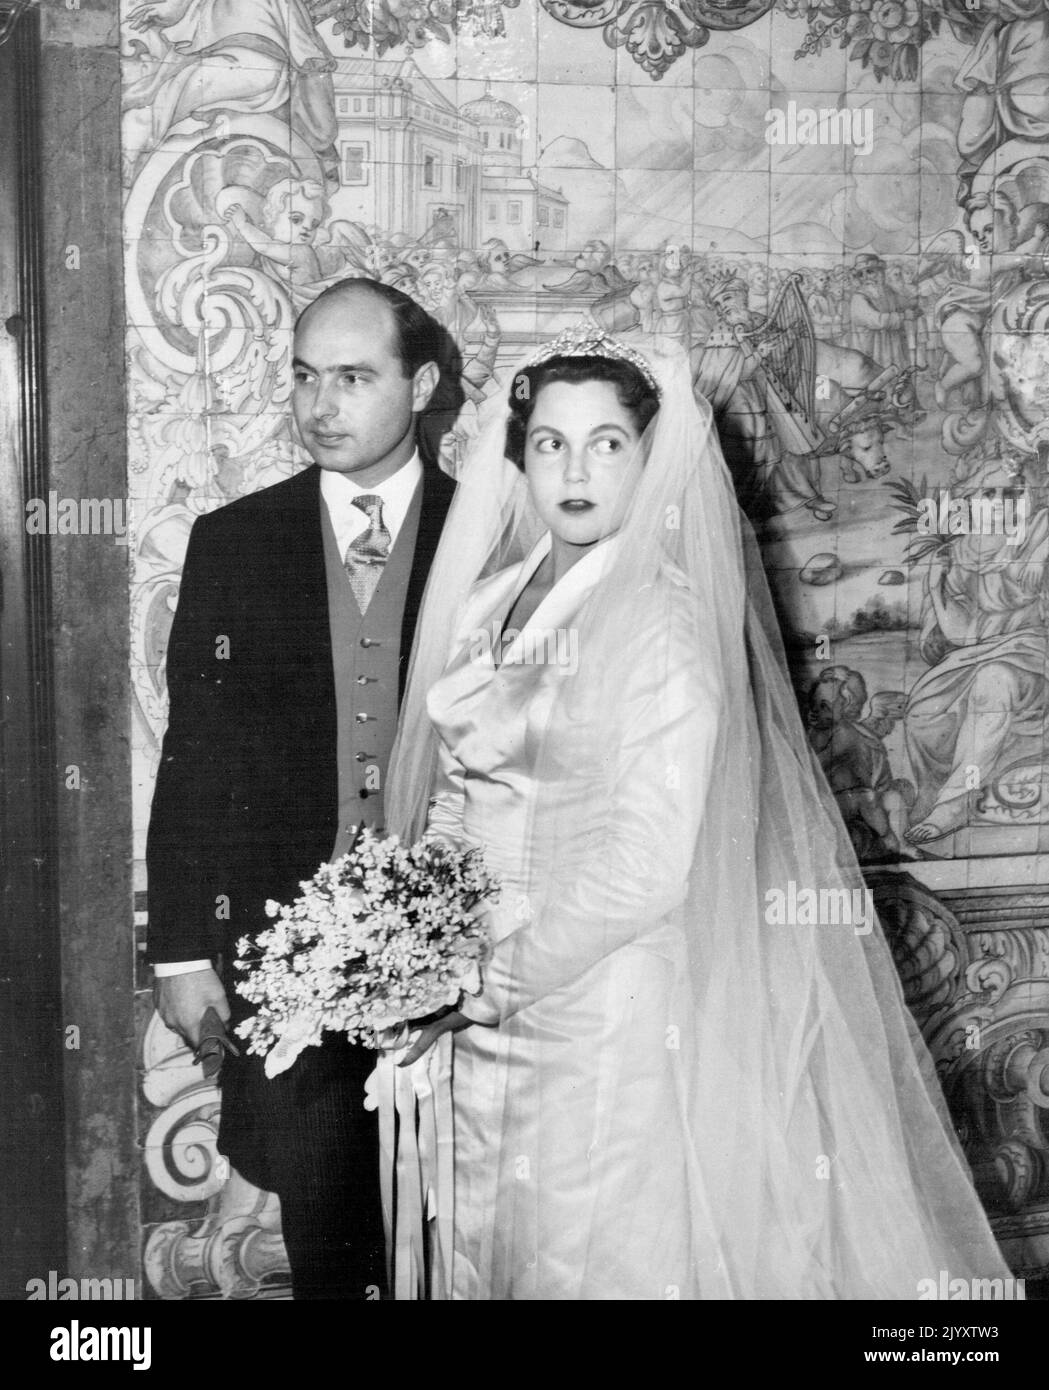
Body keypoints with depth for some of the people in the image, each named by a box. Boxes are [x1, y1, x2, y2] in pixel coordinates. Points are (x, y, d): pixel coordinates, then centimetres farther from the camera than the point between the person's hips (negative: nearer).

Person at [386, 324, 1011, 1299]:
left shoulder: (667, 621, -14)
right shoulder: (491, 600, 6)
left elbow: (645, 868, -19)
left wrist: (493, 981, -14)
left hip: (611, 1011, -6)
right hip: (485, 1019, 6)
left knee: (610, 1258, 7)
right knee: (493, 1250, 17)